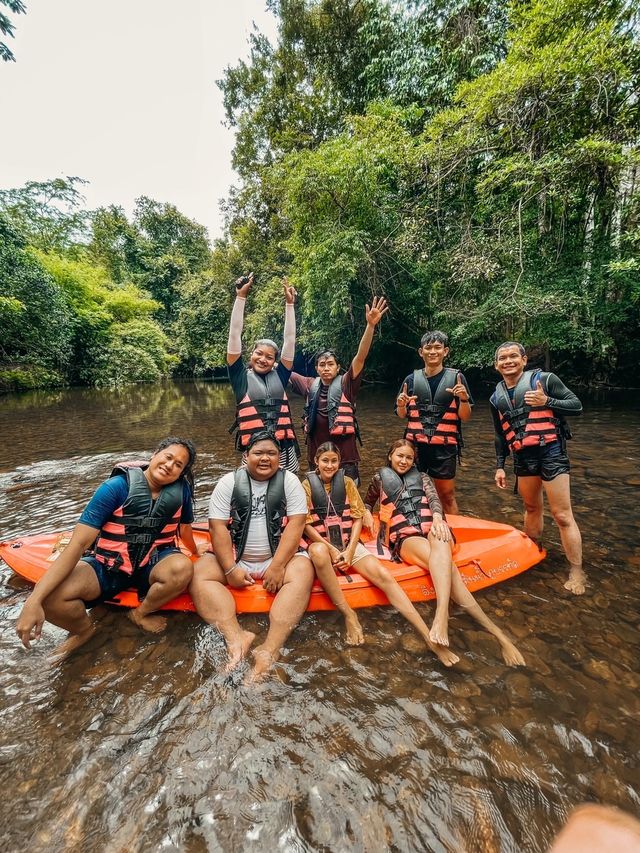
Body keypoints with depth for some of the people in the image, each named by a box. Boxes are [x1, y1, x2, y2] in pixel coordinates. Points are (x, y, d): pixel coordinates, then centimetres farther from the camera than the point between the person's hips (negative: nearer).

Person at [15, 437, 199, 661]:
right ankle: (83, 629, 6)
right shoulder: (117, 487, -19)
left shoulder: (181, 490, -10)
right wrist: (34, 601, -29)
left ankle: (140, 614, -2)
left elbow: (185, 528, 11)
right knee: (48, 595, -29)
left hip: (151, 566, 2)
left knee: (182, 567, -33)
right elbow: (78, 544, -22)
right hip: (108, 567, -1)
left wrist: (197, 553, 28)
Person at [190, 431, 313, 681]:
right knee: (198, 574, -21)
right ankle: (236, 636, -32)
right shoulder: (228, 482, -1)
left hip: (279, 557, -1)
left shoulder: (289, 481, -3)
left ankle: (270, 650, -35)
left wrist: (277, 566, -19)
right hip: (234, 557, 2)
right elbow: (218, 526, -7)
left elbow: (296, 524, -10)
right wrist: (231, 569, -16)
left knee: (303, 572, -29)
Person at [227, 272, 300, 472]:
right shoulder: (241, 377, 6)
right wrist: (241, 297, 1)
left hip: (285, 450, 2)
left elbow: (290, 338, 10)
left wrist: (289, 303, 10)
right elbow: (235, 333, 2)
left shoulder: (279, 376, 11)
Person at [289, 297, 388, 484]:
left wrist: (371, 325, -30)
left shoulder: (345, 384, -7)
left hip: (344, 458, -4)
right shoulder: (310, 386, 4)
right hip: (317, 458, 4)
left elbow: (360, 357, -20)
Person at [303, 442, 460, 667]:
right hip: (322, 545, -2)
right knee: (318, 552, -40)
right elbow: (306, 524, -6)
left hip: (349, 544, 3)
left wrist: (349, 551, -8)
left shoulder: (347, 482, 5)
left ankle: (431, 638, -21)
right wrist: (331, 550, -15)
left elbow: (358, 517, 4)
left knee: (384, 576, -20)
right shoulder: (308, 485, -3)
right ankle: (348, 614, -25)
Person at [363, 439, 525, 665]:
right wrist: (366, 514, 8)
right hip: (405, 538, -1)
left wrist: (437, 517, -17)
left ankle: (442, 617, -56)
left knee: (438, 540, -40)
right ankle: (496, 633, -45)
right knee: (446, 566, -34)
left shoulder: (422, 478, 26)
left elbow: (434, 499, 7)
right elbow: (367, 503, 34)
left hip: (432, 529, 1)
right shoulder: (380, 479, 23)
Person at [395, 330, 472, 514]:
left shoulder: (456, 377, -1)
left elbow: (465, 417, 0)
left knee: (447, 495, 9)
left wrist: (464, 399, -20)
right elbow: (402, 415, 10)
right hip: (415, 445, 2)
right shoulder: (412, 379, 4)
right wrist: (401, 405, -12)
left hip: (444, 447, -1)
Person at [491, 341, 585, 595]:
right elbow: (501, 436, 16)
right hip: (522, 458, 5)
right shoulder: (497, 398, 11)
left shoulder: (544, 379, -3)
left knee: (562, 515, -2)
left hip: (550, 452, -5)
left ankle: (577, 572, 11)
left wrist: (547, 402, -19)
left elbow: (577, 406, -3)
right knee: (531, 508, 19)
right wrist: (499, 466, 13)